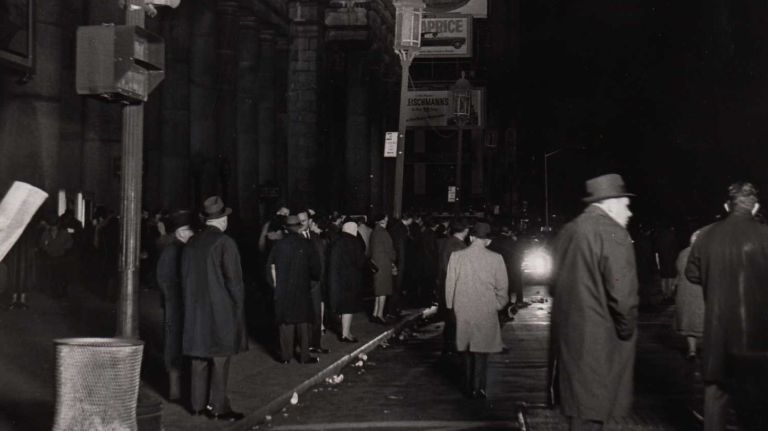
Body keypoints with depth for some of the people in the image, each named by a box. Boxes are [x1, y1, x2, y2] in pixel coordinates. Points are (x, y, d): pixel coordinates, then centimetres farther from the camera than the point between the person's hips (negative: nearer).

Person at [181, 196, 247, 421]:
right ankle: (217, 407, 2)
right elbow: (234, 280, -13)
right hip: (221, 310, -6)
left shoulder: (192, 243, 6)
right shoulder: (225, 243, -13)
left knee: (200, 357, 11)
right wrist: (238, 307, -3)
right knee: (220, 358, 0)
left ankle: (198, 404, 17)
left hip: (196, 310, 6)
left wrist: (191, 303, 18)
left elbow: (185, 277, 10)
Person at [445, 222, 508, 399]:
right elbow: (502, 287, -2)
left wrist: (450, 305, 13)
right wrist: (499, 304, 13)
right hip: (486, 311, -2)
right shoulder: (495, 258, -8)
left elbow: (449, 284, 2)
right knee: (481, 351, 5)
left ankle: (469, 387, 19)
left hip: (463, 310, 2)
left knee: (468, 349, 15)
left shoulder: (456, 256, -4)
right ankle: (478, 388, 1)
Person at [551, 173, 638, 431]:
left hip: (567, 334, 8)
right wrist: (627, 330, -6)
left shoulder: (567, 231, 11)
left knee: (579, 409, 17)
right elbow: (622, 294, -20)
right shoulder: (613, 234, -15)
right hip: (600, 340, -8)